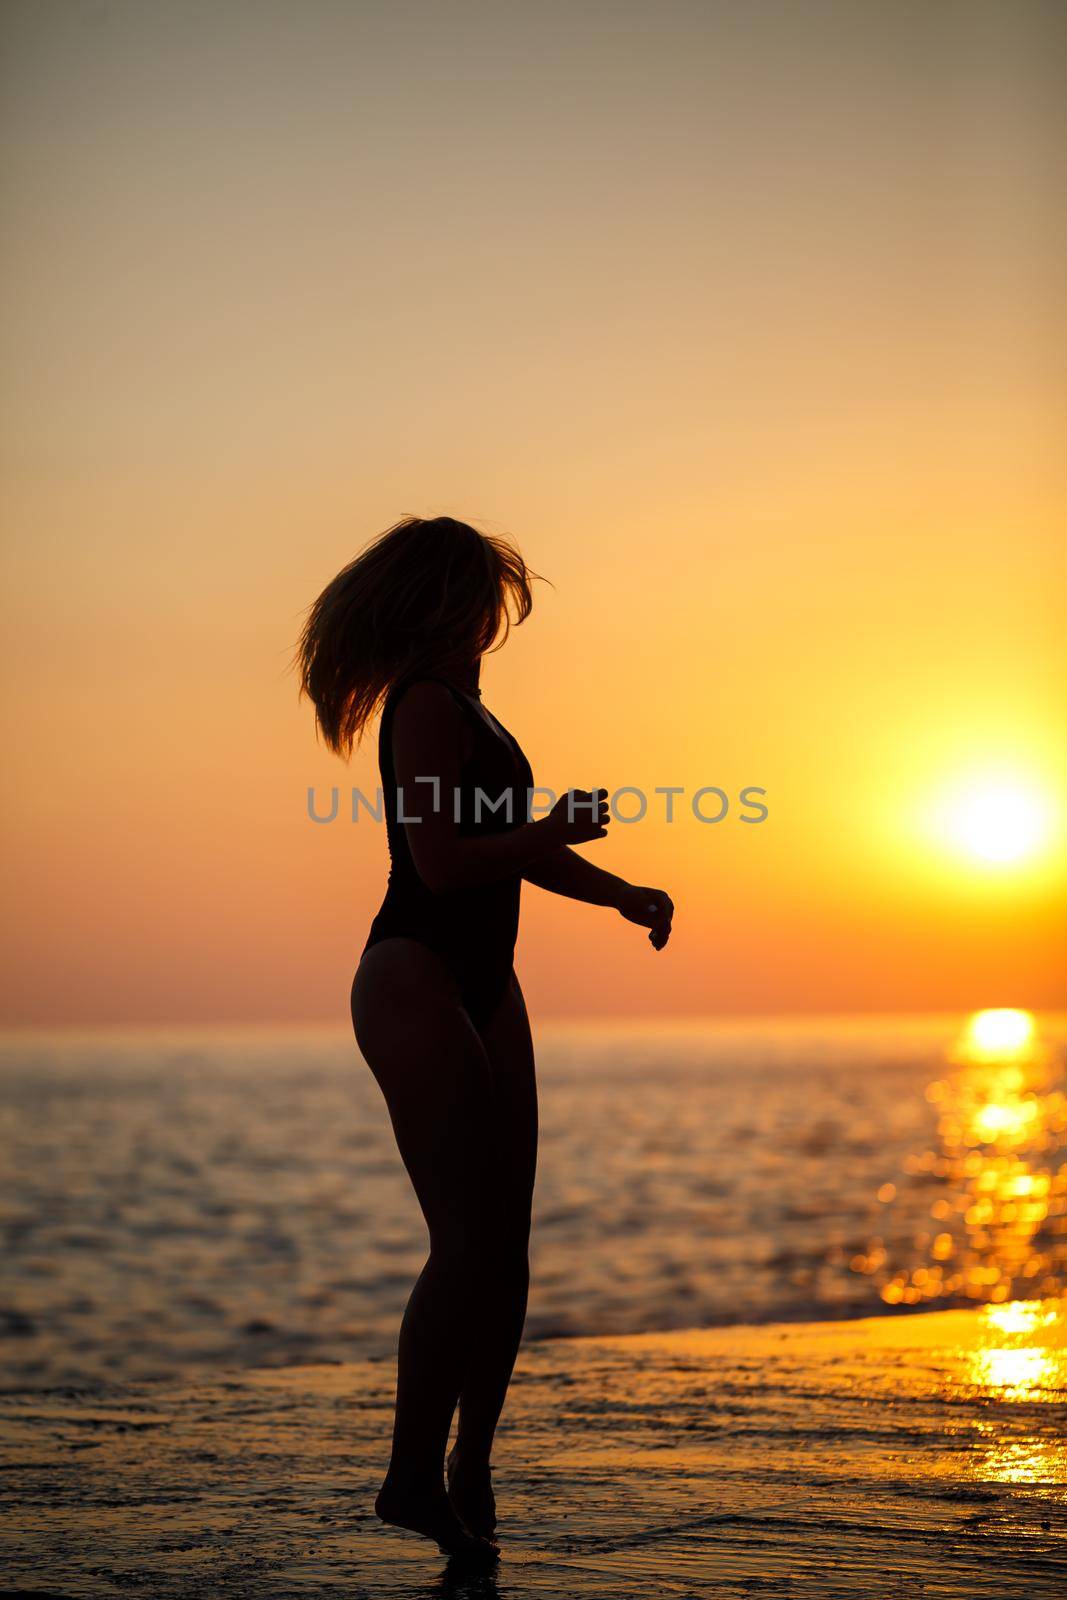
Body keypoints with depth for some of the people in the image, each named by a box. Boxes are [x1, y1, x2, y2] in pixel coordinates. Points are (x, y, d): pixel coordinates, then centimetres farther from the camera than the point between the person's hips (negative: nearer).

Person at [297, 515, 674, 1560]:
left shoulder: (460, 701, 20)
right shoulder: (427, 701, -11)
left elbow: (511, 843, 25)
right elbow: (442, 862, -20)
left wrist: (621, 894, 14)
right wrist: (561, 830, -9)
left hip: (482, 985, 10)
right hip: (415, 982, -10)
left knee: (503, 1242, 7)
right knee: (469, 1241, -12)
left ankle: (469, 1475, 15)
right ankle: (415, 1476, -2)